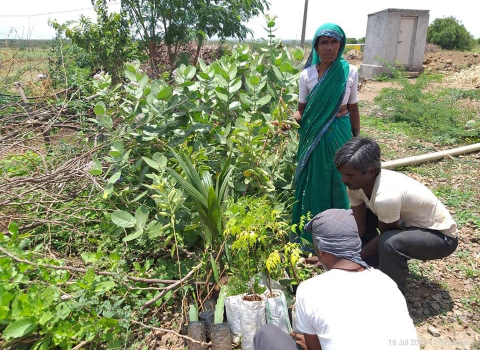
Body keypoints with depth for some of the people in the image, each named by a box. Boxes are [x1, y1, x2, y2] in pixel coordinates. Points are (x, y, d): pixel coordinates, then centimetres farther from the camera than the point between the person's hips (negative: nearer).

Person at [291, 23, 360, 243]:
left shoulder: (350, 72, -3)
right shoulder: (307, 75, -5)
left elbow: (353, 108, 5)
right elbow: (302, 111, 0)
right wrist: (288, 119, -22)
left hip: (340, 134, 1)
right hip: (315, 136, 0)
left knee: (339, 182, 10)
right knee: (314, 185, 6)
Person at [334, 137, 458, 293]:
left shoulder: (386, 196, -38)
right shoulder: (357, 183, -15)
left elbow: (384, 235, -22)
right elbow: (359, 227, -8)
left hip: (440, 236, -8)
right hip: (408, 222, 8)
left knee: (390, 242, -35)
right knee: (354, 217, -1)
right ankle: (376, 267, 14)